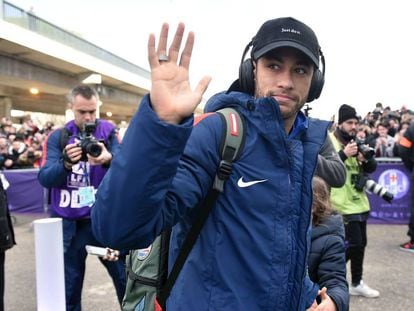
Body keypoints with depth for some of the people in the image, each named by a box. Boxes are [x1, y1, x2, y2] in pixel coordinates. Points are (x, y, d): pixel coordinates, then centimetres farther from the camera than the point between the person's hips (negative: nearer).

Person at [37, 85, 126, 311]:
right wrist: (66, 163, -27)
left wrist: (108, 159, -36)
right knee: (69, 287, 11)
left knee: (126, 279, 7)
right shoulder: (57, 137, 2)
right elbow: (45, 178, -8)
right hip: (68, 223, 1)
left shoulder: (109, 132, 0)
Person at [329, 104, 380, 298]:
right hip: (343, 204, -8)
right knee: (353, 244, -10)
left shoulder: (356, 142, 13)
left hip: (359, 202, 8)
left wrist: (366, 158, -11)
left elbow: (372, 168, 11)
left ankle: (356, 284, 26)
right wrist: (344, 154, -29)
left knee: (360, 244, 13)